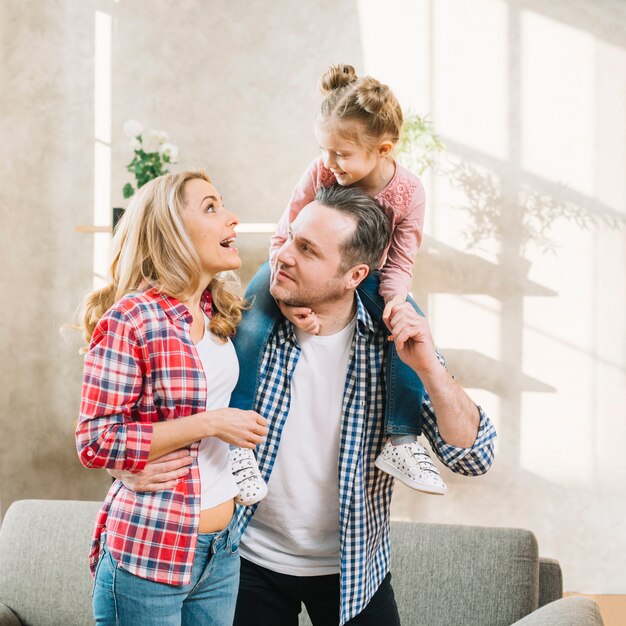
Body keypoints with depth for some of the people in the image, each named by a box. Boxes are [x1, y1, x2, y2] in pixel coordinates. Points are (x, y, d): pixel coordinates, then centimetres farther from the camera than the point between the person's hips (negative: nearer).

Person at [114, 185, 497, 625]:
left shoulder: (395, 343, -12)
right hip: (253, 562, 1)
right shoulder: (249, 328, -13)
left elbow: (474, 457, -13)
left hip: (354, 569, 0)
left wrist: (429, 369, -28)